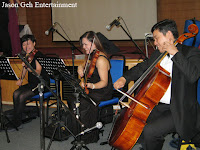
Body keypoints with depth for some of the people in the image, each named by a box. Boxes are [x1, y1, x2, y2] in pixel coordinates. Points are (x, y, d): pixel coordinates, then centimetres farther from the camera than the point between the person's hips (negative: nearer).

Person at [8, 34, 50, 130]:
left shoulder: (38, 55, -15)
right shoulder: (26, 56, 9)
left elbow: (38, 72, -26)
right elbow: (24, 70, 23)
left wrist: (28, 67, -42)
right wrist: (21, 79, 6)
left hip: (41, 84, -7)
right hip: (31, 83, 8)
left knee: (22, 96, -22)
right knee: (16, 93, -15)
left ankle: (16, 123, -10)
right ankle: (17, 117, -6)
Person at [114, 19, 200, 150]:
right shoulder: (158, 54, 12)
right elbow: (142, 67, 25)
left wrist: (175, 53, -22)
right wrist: (124, 78, 9)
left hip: (180, 111, -7)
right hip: (159, 106, 7)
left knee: (149, 131, -22)